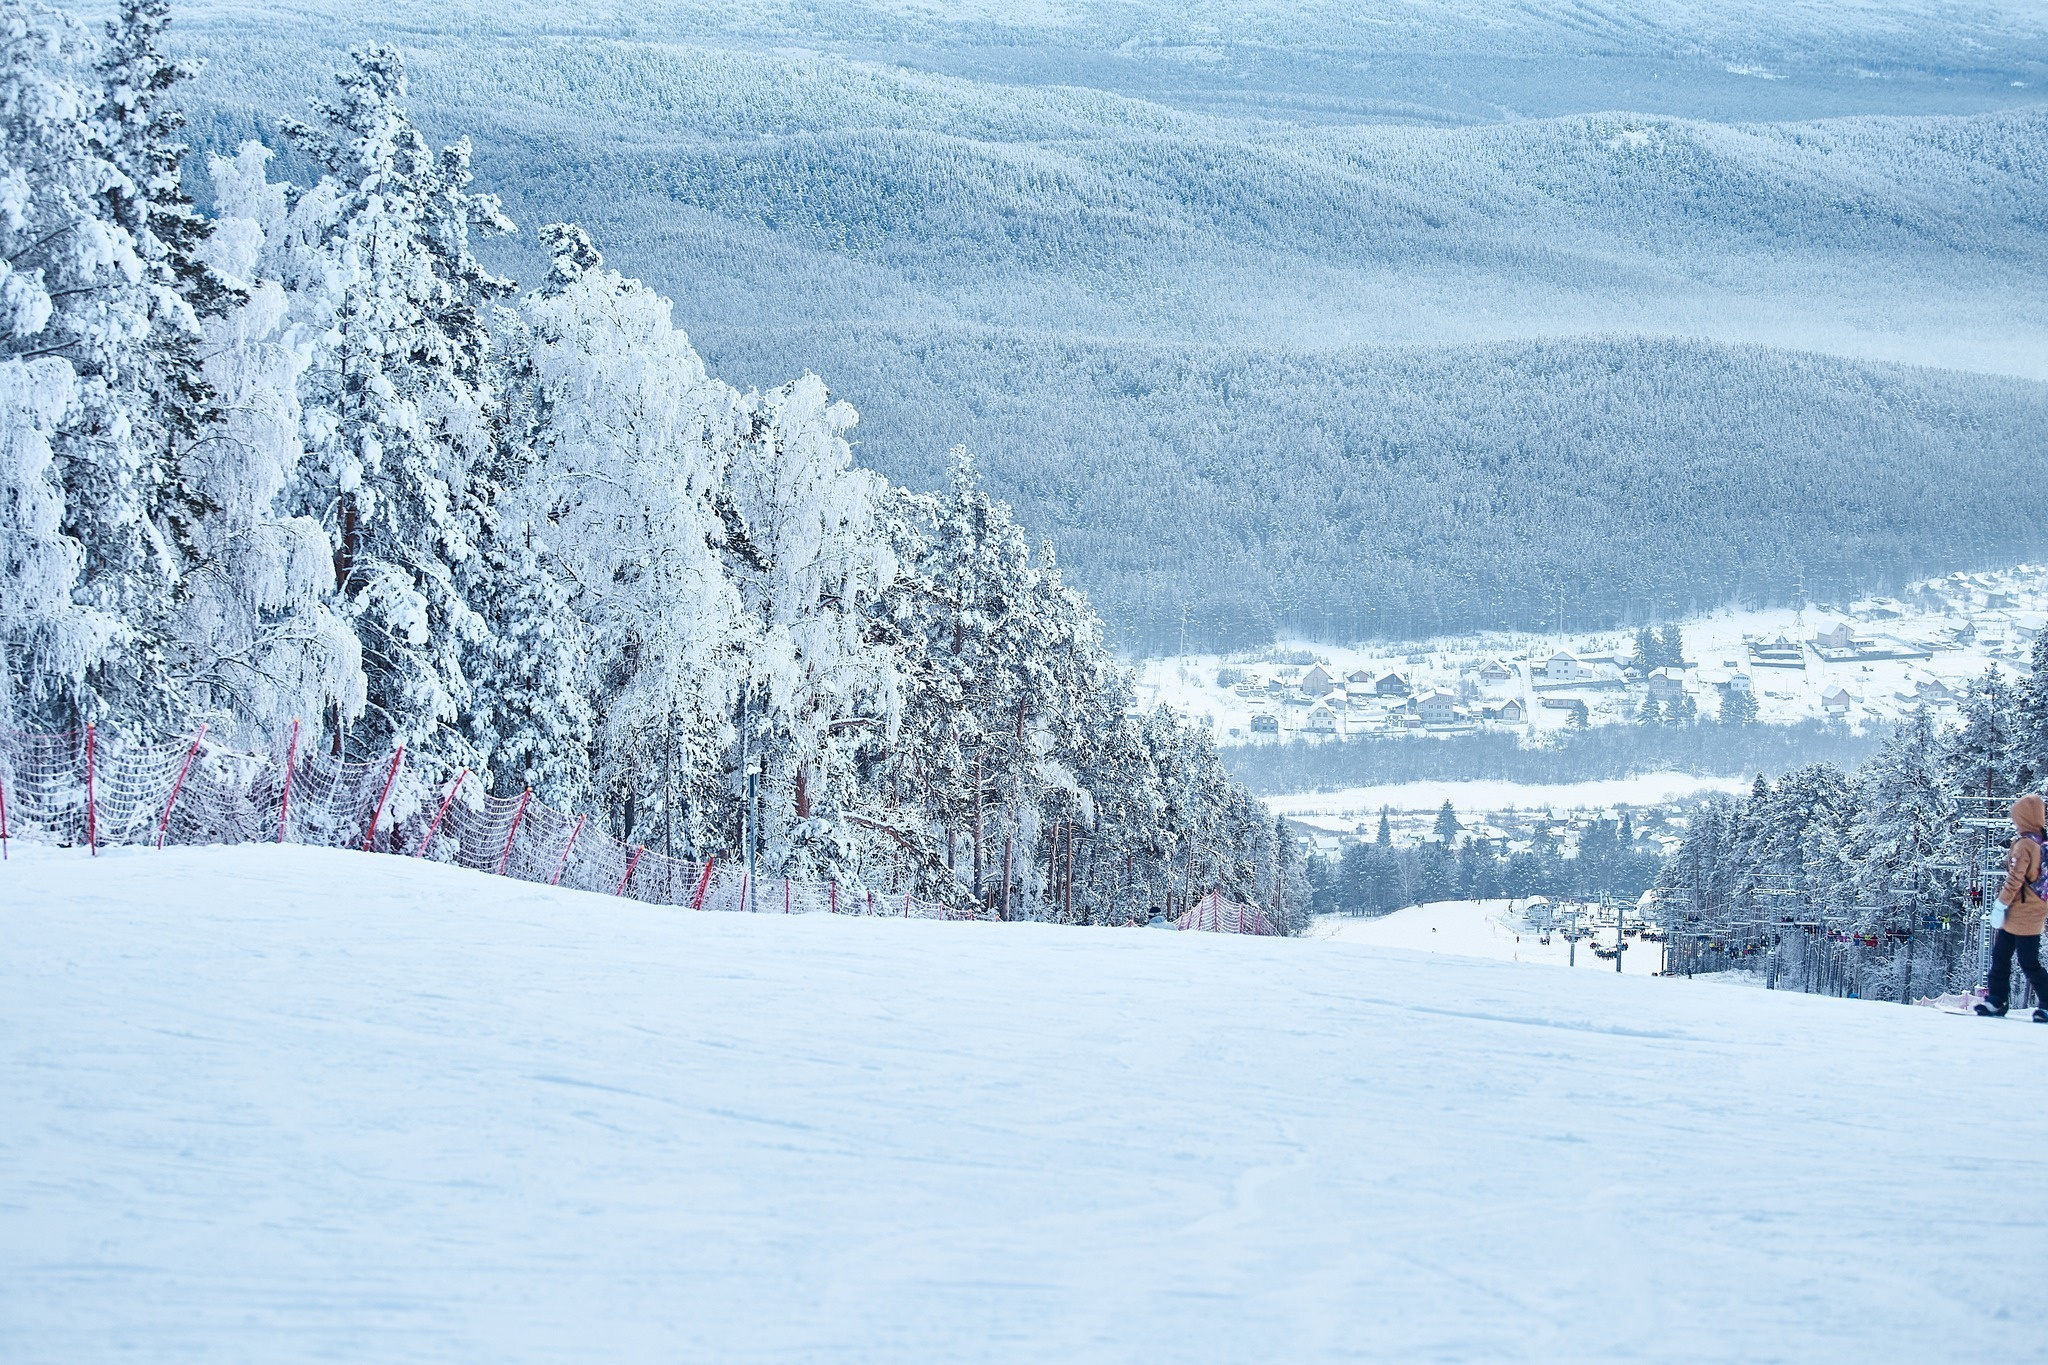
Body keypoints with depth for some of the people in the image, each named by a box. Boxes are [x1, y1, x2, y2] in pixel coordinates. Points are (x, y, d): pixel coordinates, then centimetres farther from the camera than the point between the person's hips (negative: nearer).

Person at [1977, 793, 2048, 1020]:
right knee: (2000, 956, 16)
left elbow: (2015, 879, -20)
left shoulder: (2024, 845, -18)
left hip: (2021, 914, -9)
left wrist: (2001, 906, -15)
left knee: (2029, 964, -3)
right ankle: (1996, 1000, 20)